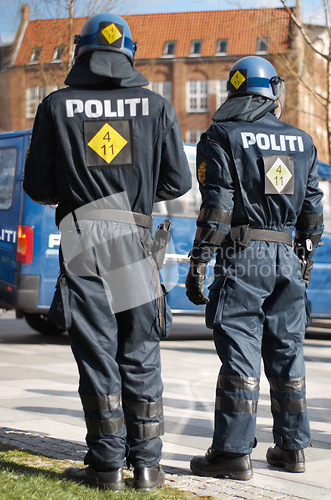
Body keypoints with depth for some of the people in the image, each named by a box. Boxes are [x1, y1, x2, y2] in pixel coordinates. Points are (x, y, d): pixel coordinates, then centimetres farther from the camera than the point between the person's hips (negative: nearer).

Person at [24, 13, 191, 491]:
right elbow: (178, 181, 5)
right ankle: (146, 464, 11)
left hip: (81, 241, -1)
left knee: (96, 354, 3)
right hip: (135, 241, 1)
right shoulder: (156, 107, 5)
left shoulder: (57, 107, 2)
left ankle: (107, 465, 6)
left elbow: (37, 186, 3)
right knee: (140, 358, 8)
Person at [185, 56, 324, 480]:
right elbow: (312, 206, 15)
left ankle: (234, 452, -3)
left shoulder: (221, 137, -2)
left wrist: (199, 262, -9)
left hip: (243, 255, -5)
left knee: (239, 355, -5)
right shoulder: (301, 142, 13)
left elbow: (217, 205, -10)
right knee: (286, 353, 12)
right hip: (287, 257, 5)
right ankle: (292, 448, 18)